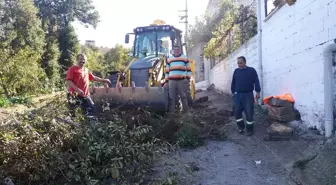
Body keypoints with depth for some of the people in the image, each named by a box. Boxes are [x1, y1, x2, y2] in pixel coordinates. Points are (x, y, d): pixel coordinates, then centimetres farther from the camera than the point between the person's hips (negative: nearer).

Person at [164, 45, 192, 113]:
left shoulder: (184, 58, 10)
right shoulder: (169, 59, 14)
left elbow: (188, 69, 11)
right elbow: (167, 70, 16)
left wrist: (188, 77, 0)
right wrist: (166, 80, 11)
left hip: (181, 80, -2)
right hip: (172, 80, 2)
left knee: (183, 96, 1)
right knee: (172, 96, 2)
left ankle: (186, 110, 8)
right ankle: (171, 111, 8)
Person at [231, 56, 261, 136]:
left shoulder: (251, 70, -1)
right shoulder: (236, 71, 9)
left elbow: (256, 81, -4)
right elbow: (233, 83, 15)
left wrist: (257, 92, -10)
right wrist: (233, 92, 14)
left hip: (248, 95, -4)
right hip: (237, 95, 4)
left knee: (249, 112, -2)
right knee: (237, 112, 6)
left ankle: (250, 129, 10)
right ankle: (241, 127, 23)